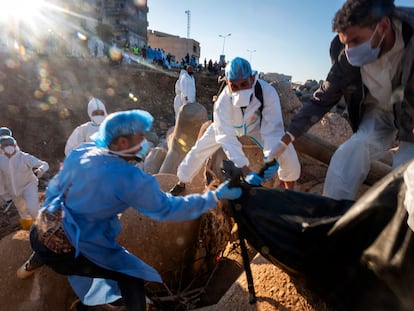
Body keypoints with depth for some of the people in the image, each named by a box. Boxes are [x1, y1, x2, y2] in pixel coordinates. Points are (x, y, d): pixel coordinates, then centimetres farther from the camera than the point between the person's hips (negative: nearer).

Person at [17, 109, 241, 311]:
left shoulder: (79, 152, -4)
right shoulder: (132, 179, -21)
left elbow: (54, 188, 8)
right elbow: (168, 210, -15)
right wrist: (215, 196, -9)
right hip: (72, 249, -6)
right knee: (132, 279, 8)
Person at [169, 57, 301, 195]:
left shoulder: (267, 91, -39)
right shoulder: (223, 101, -39)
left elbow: (273, 128, -40)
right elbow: (227, 138, -43)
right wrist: (245, 171, -53)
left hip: (257, 124, 1)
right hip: (228, 125, 0)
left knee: (287, 153, -11)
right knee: (199, 150, -4)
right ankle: (181, 183, 23)